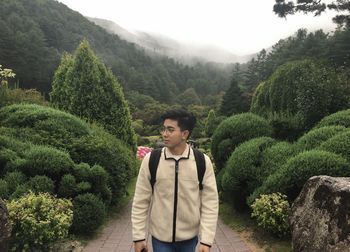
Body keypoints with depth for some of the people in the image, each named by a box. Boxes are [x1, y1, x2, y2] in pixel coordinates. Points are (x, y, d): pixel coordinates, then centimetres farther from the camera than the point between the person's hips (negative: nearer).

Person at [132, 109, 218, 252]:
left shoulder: (203, 162, -11)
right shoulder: (150, 160, -10)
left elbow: (210, 203, -7)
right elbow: (141, 201, -4)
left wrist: (206, 240, -10)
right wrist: (139, 236, -3)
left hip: (189, 237, 1)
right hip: (160, 236, 0)